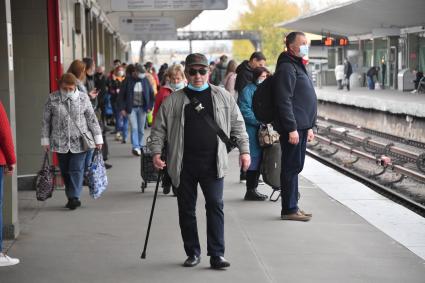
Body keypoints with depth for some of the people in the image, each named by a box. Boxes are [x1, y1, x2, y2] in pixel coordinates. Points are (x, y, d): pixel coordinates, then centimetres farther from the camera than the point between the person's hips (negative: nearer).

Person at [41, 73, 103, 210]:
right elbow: (46, 121, 5)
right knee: (65, 171, 8)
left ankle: (74, 197, -7)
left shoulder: (83, 98, 0)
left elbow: (92, 119, 4)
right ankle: (71, 197, 19)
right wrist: (45, 140, 3)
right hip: (60, 142, 2)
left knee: (77, 169, -9)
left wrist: (98, 138, 3)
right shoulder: (52, 99, 1)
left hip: (79, 141, -2)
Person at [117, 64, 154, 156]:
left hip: (142, 108, 3)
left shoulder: (145, 80, 1)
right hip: (131, 108, -3)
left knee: (141, 129, 7)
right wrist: (122, 108, -8)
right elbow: (121, 95, -4)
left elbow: (151, 94, 8)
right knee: (134, 128, -12)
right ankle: (135, 147, -14)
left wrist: (149, 106, 1)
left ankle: (140, 147, 17)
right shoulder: (128, 80, -7)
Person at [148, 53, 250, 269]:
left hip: (212, 164, -1)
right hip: (184, 165, 1)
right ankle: (193, 253, 21)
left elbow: (238, 125, 11)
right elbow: (159, 128, 6)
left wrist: (244, 149, 5)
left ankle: (217, 255, -1)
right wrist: (156, 152, -6)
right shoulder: (173, 101, 3)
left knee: (215, 206, -5)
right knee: (186, 210, 8)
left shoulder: (222, 97, 6)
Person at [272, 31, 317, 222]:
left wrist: (309, 126, 22)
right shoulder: (286, 68, -12)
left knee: (295, 167, 13)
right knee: (291, 167, -6)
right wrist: (292, 129, -22)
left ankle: (292, 207, 19)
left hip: (301, 126, 10)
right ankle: (289, 210, -1)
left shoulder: (298, 66, 20)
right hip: (292, 128, -10)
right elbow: (284, 102, -19)